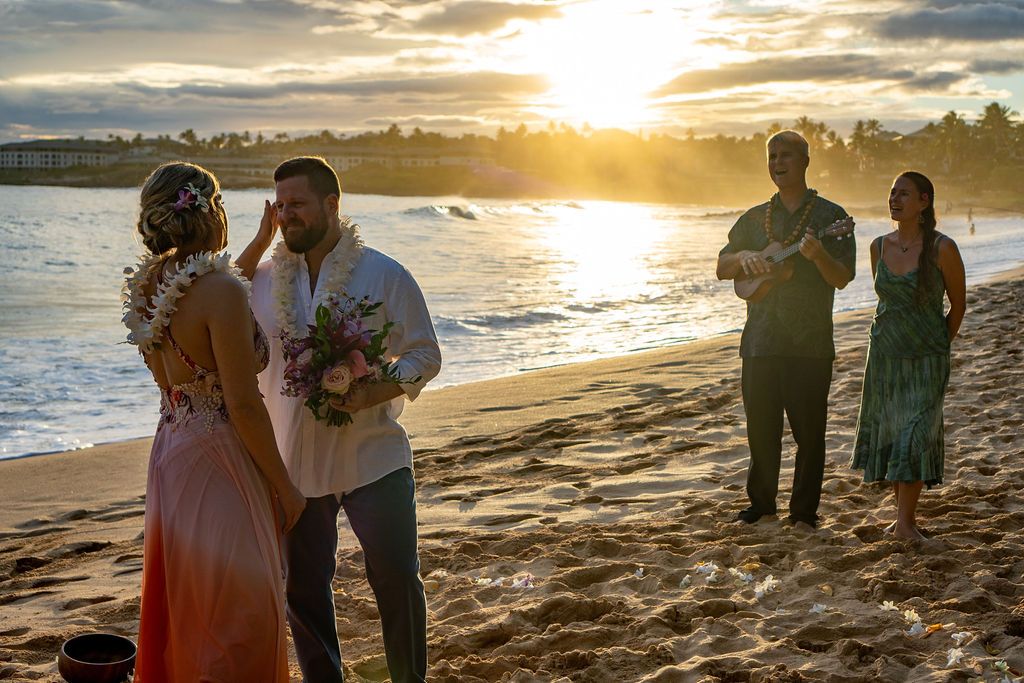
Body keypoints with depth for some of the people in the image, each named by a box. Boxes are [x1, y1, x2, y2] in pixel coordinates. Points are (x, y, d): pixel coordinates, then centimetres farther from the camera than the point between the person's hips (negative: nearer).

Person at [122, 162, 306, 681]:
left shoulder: (148, 285, 3)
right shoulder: (221, 290, -21)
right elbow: (243, 405, -20)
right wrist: (285, 487, -11)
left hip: (168, 458, 9)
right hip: (219, 467, -9)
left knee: (179, 614, 23)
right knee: (238, 623, 6)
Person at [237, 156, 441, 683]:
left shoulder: (385, 276, -5)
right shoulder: (262, 279, 5)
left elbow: (425, 356, -2)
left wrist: (371, 393, -22)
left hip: (373, 457, -3)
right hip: (293, 461, 3)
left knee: (396, 581, 3)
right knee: (303, 586, 11)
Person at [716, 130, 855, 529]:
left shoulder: (830, 216, 1)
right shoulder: (754, 219, 14)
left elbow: (843, 278, -8)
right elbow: (721, 269, 13)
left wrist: (818, 255, -27)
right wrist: (743, 256, -8)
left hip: (810, 343, -4)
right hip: (760, 341, 4)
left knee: (809, 431, 1)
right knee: (760, 428, 9)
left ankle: (804, 512, 12)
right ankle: (761, 504, 24)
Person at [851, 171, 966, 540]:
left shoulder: (942, 249, -11)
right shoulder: (879, 246, 3)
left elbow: (958, 304, 0)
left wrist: (938, 347, 6)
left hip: (925, 359, -5)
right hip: (884, 355, 5)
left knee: (915, 435, -8)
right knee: (887, 434, 6)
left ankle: (905, 520, -2)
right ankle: (904, 513, 18)